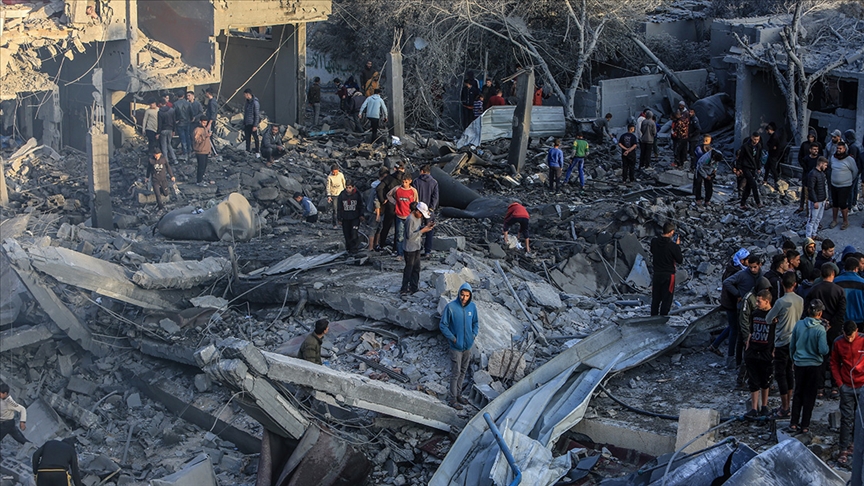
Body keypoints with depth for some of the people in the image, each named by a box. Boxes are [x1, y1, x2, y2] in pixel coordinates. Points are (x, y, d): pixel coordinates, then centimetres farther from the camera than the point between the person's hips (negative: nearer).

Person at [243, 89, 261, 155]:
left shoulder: (255, 102, -13)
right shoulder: (247, 102, 12)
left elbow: (257, 115, -15)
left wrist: (255, 125, -18)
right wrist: (244, 123, 17)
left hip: (253, 124, -8)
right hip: (247, 124, 8)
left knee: (256, 138, -1)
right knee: (248, 139, 9)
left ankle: (257, 152, 3)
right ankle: (248, 151, 14)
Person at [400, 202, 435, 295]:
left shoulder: (419, 217, 3)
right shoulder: (410, 220, -24)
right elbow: (409, 236, -26)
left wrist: (426, 226, -2)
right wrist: (422, 231, -26)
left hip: (417, 247, 9)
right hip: (410, 249, -9)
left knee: (416, 267, 15)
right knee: (409, 268, 1)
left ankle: (414, 287, 25)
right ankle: (404, 289, 11)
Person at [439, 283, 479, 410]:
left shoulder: (472, 307, -2)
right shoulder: (451, 307, -17)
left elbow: (476, 322, 14)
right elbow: (443, 325, -10)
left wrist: (474, 334, 1)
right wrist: (453, 338, -13)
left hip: (468, 346, 5)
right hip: (456, 347, -5)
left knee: (463, 371, 17)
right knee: (455, 373, -1)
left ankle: (458, 394, 31)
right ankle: (453, 400, 9)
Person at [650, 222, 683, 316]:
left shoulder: (654, 242, -5)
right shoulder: (673, 246, -19)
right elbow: (680, 260, -8)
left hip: (657, 274, 5)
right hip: (668, 275, -5)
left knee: (655, 299, 14)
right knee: (666, 300, 5)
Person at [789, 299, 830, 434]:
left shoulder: (798, 324, -6)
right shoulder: (820, 329, -18)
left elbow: (792, 345, 3)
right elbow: (823, 350, -21)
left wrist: (793, 359, 19)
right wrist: (827, 345, 2)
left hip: (799, 364, 3)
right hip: (814, 366, -3)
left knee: (798, 394, 14)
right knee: (809, 396, 8)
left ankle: (794, 423, 13)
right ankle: (805, 425, 12)